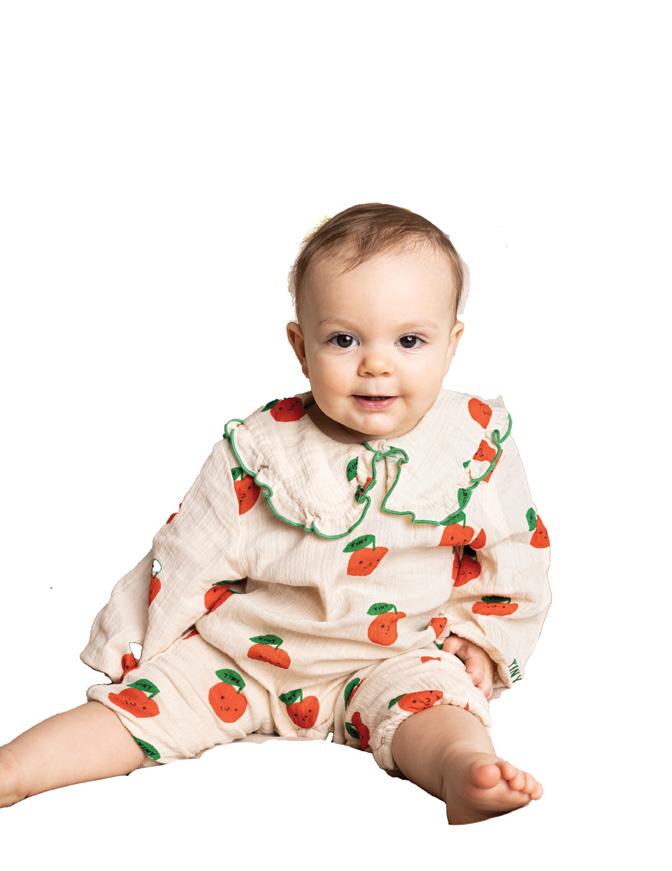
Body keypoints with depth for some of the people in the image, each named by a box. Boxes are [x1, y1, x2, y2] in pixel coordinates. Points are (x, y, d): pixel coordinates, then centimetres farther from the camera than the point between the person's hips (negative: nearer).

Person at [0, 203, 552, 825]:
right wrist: (138, 647, 1)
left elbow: (516, 552, 7)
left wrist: (481, 637, -1)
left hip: (392, 659, 0)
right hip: (251, 649, 1)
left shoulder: (478, 440, -5)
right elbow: (191, 558, 0)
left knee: (436, 685, -29)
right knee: (150, 695, -13)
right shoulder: (262, 447, -7)